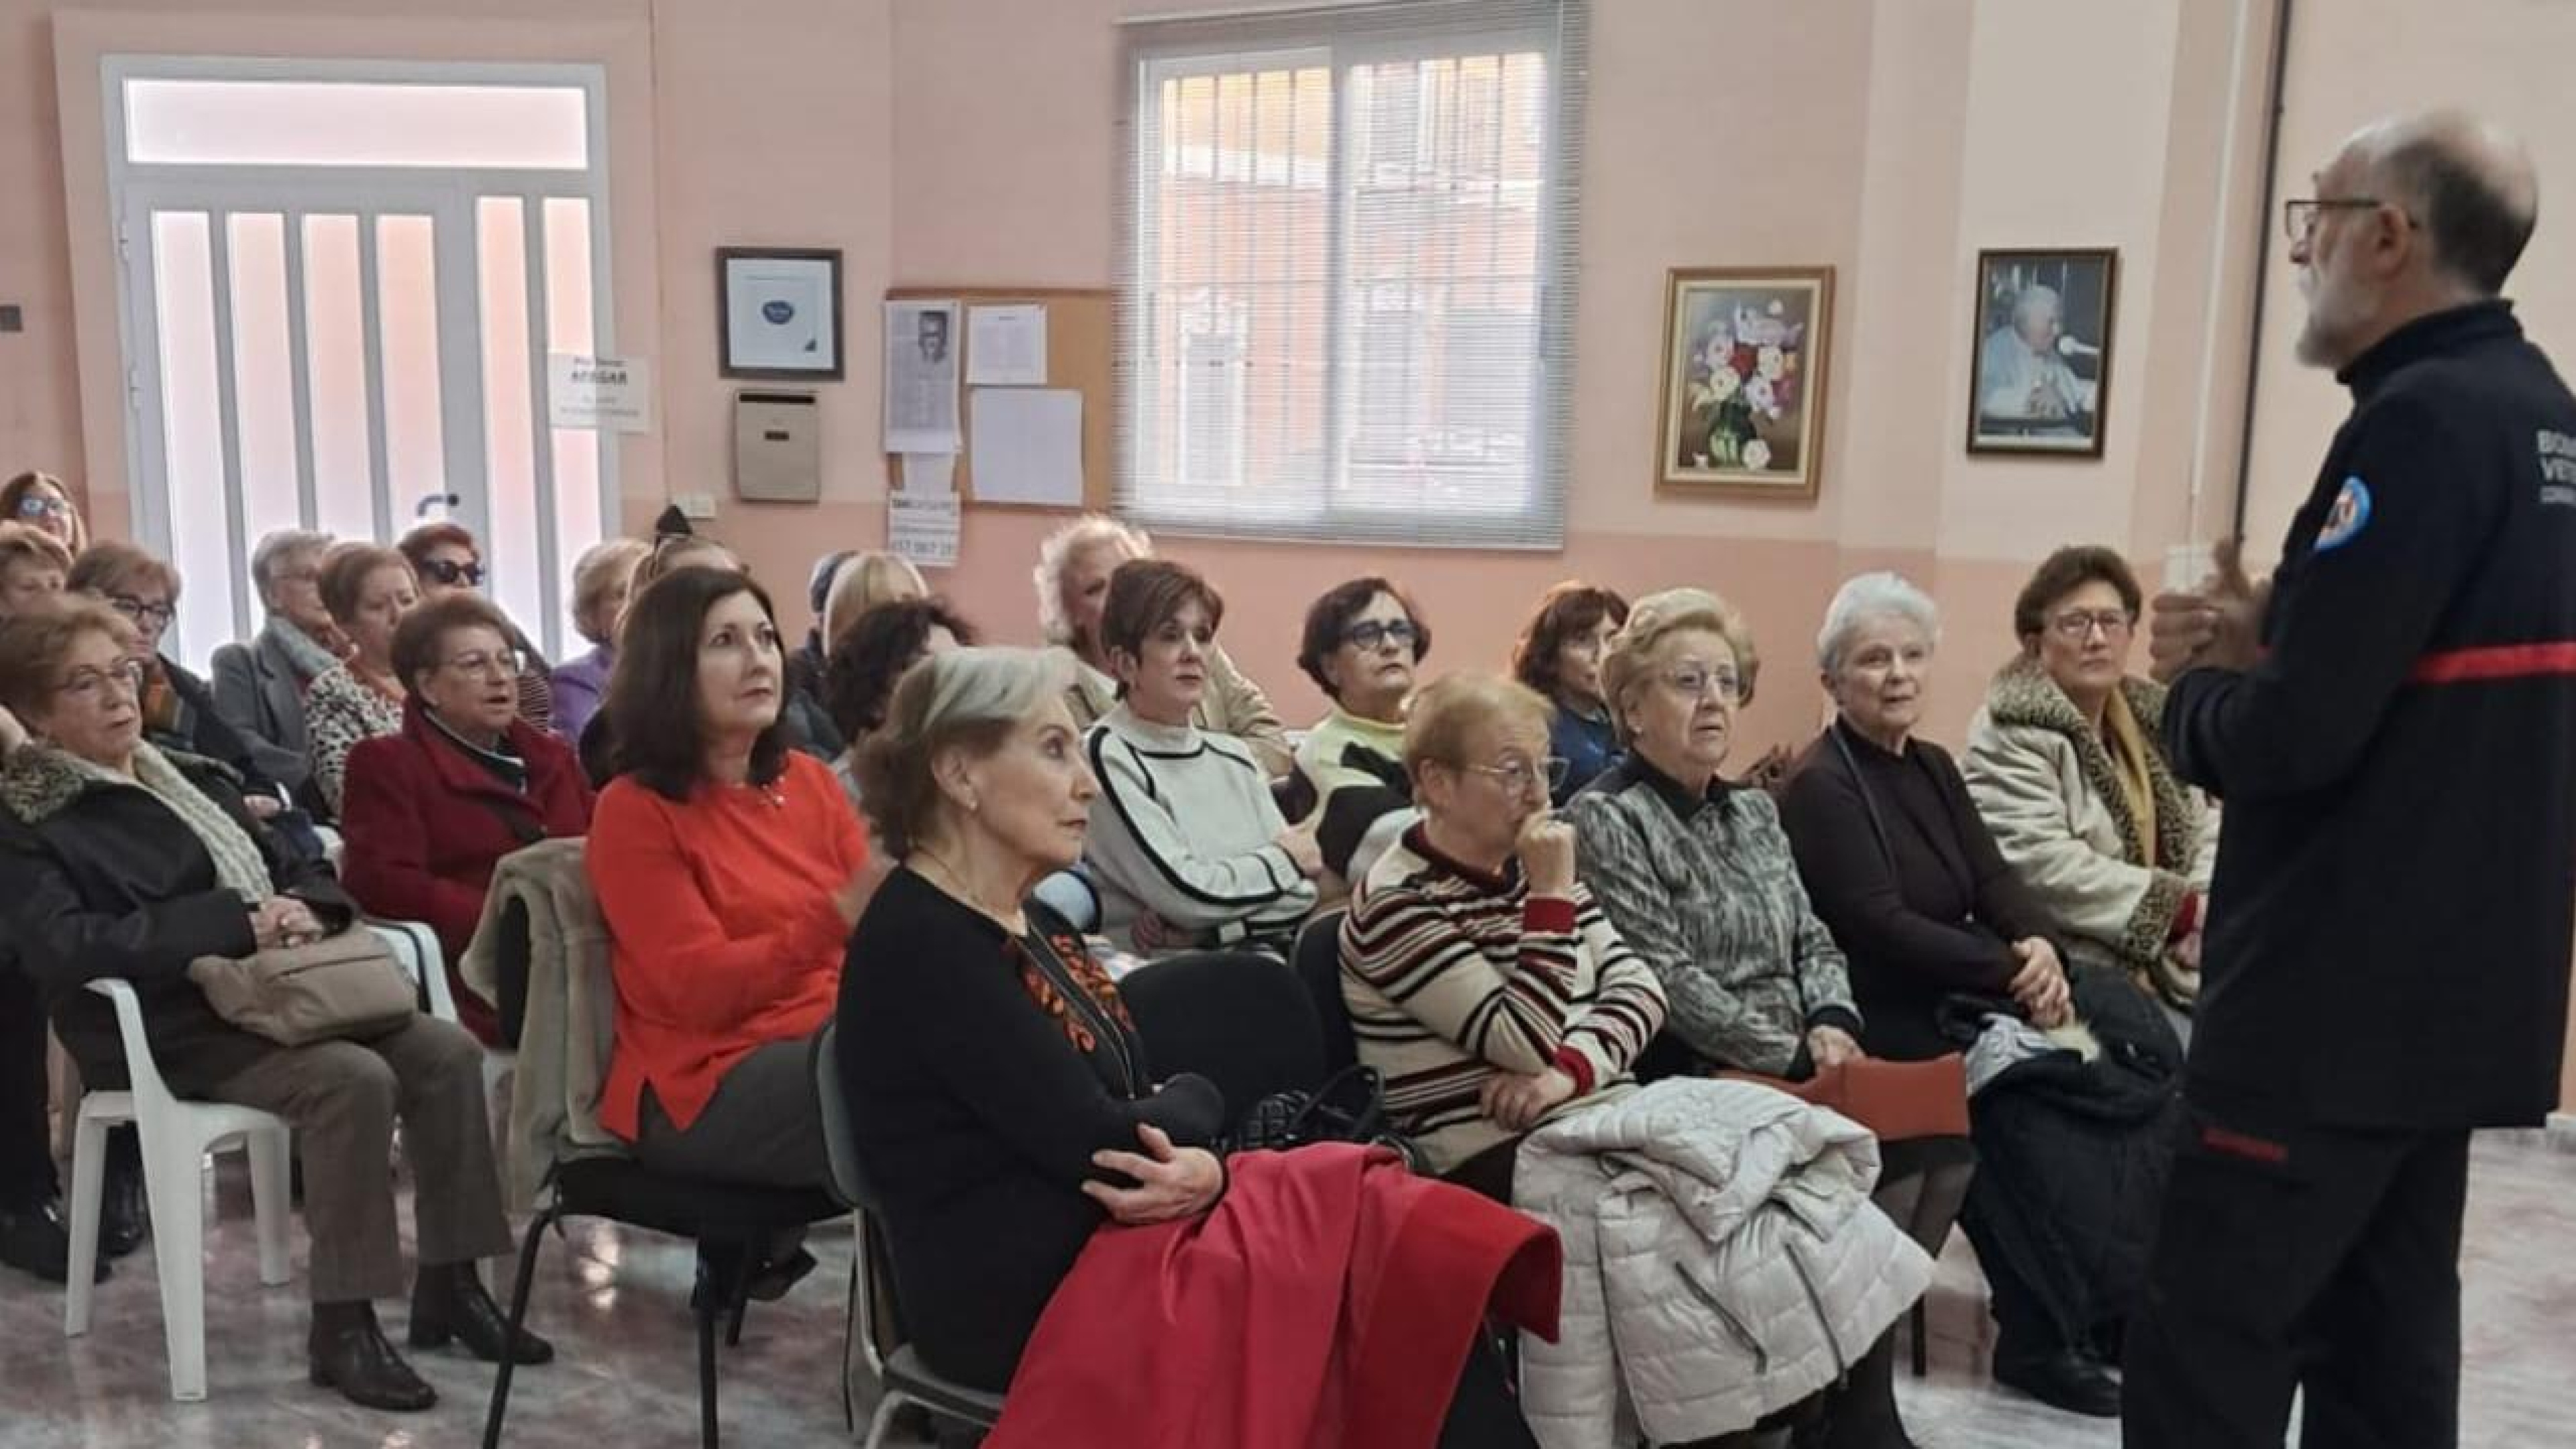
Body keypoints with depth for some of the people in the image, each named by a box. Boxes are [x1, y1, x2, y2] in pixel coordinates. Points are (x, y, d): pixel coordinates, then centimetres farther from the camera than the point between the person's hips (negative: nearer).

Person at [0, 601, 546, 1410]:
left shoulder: (195, 778, 21)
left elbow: (301, 873, 21)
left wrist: (306, 913, -5)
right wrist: (235, 922, -19)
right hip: (163, 1027, -7)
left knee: (446, 1051, -16)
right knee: (353, 1080, -31)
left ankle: (449, 1286, -6)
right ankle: (341, 1326, -20)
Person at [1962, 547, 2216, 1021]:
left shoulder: (2154, 718, 17)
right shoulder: (2011, 734, -7)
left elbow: (2204, 828, 16)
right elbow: (2043, 867, -18)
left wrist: (2208, 912, -6)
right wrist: (2183, 909, -15)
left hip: (2171, 967, 7)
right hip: (2079, 977, -7)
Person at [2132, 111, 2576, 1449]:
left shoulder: (2421, 420, -19)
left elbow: (2291, 740, -24)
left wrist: (2192, 699, -3)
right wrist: (2275, 642, 7)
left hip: (2336, 999, -10)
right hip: (2451, 983, 10)